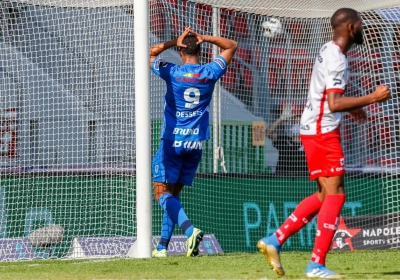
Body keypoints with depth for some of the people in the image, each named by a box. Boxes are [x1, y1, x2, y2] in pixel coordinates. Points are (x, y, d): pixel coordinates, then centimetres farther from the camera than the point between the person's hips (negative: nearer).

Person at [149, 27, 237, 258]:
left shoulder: (173, 72, -8)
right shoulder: (210, 73, 0)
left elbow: (150, 54, 11)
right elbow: (231, 46, 16)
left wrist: (175, 41, 4)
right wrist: (204, 38, 4)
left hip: (173, 141, -4)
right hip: (196, 143, 4)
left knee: (163, 194, -5)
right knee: (174, 194, 14)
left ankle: (190, 229, -29)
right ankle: (163, 246, 11)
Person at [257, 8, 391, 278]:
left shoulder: (329, 51, 13)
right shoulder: (337, 60, -19)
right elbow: (334, 104, -28)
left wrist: (351, 107, 24)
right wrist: (372, 98, -27)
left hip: (316, 130, 10)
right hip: (322, 132, -10)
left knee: (325, 195, 14)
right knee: (335, 194, -8)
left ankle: (275, 240, 13)